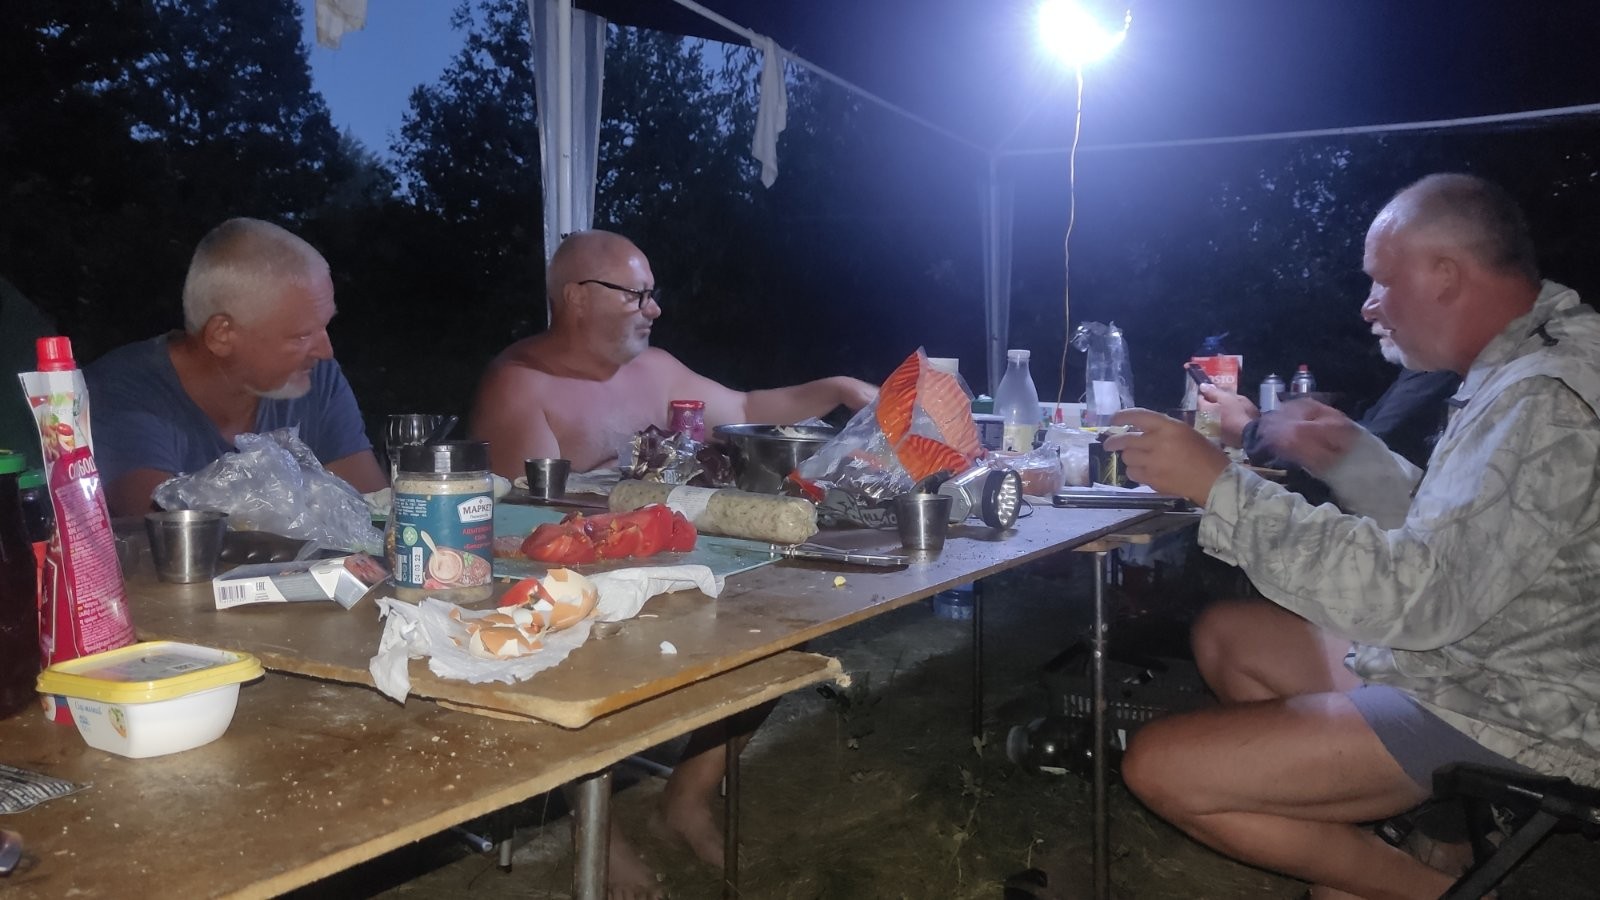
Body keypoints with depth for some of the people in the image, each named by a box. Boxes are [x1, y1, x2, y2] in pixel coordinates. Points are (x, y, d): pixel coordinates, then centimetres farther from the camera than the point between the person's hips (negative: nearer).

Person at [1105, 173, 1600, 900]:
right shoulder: (1522, 371, 8)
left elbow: (1416, 596, -32)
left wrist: (1220, 486, -29)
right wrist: (1356, 460, 4)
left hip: (1505, 717, -10)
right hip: (1466, 658, 11)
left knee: (1162, 767, -17)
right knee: (1224, 636, 19)